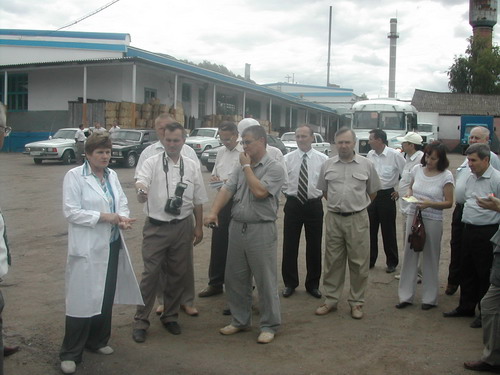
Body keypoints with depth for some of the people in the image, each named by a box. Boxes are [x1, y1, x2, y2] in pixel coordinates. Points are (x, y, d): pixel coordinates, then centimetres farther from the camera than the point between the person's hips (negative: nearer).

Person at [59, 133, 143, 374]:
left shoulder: (112, 175, 9)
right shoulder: (74, 176, -9)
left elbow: (122, 202, 11)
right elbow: (71, 212, -15)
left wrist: (122, 217, -10)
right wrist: (104, 217, -19)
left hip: (112, 245, 6)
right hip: (87, 247, -6)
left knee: (106, 297, 14)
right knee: (82, 298, -2)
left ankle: (97, 341, 33)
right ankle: (70, 353, 10)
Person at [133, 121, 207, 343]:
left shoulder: (192, 167, 6)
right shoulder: (152, 163, -3)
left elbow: (198, 201, 11)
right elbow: (141, 181, -23)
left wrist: (199, 227, 8)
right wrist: (141, 190, -46)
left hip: (182, 227, 3)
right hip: (156, 227, -3)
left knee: (178, 274, 11)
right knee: (150, 274, -1)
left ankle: (170, 316, 29)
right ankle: (140, 321, 11)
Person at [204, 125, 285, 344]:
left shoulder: (274, 168, -6)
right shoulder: (240, 168, 12)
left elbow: (259, 191, -20)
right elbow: (227, 190, 2)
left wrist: (247, 166, -10)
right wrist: (213, 212, -13)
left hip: (261, 230, -6)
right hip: (237, 227, 6)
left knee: (265, 280, 1)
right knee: (235, 278, 13)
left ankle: (269, 326, 15)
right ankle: (240, 320, 28)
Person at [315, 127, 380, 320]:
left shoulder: (366, 165, 1)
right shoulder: (328, 165, 5)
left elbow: (373, 192, 10)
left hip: (358, 219, -1)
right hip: (333, 219, 2)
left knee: (359, 262, 4)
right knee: (332, 261, 9)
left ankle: (356, 302, 17)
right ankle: (331, 300, 20)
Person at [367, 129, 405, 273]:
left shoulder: (394, 155, -13)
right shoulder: (370, 155, 1)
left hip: (387, 196, -5)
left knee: (388, 231, 5)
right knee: (370, 229, 11)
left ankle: (392, 262, 21)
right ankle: (370, 260, 25)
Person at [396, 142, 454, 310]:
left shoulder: (446, 176, -8)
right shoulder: (417, 169, 3)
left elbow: (449, 202, -6)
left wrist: (429, 204, -21)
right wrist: (408, 194, -3)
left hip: (433, 220, -4)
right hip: (413, 216, 4)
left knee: (430, 259, 6)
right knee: (410, 255, 7)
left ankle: (430, 298, 20)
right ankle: (406, 296, 16)